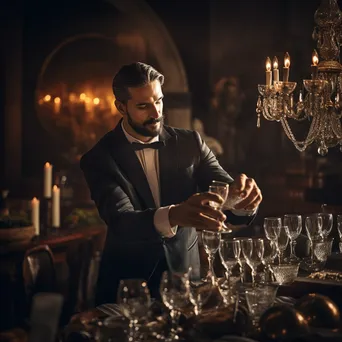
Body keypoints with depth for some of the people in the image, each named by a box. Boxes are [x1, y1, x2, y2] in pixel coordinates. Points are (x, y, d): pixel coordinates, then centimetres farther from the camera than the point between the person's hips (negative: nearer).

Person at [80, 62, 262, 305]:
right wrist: (173, 215, -42)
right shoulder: (100, 158, -7)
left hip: (184, 280, 2)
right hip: (128, 288, -2)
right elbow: (120, 221, -23)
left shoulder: (189, 143, 1)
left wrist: (244, 196, -28)